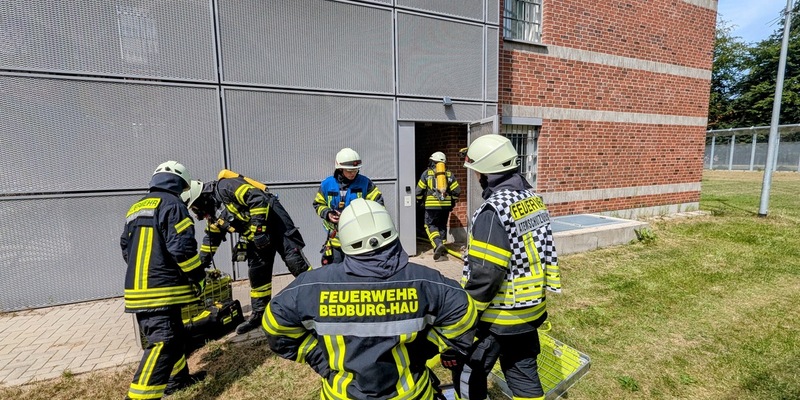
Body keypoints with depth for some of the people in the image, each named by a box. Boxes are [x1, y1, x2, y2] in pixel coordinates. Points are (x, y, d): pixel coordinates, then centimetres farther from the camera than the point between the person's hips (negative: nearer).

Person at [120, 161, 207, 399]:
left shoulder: (135, 208, 18)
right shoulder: (171, 204, -11)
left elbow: (126, 248, 23)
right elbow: (182, 248, -19)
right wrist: (199, 276, -7)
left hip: (137, 289, 10)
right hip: (161, 289, -10)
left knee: (174, 335, 21)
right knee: (163, 342, -9)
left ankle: (178, 377, 34)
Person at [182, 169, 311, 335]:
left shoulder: (225, 187, -17)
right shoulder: (213, 212, 12)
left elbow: (258, 199, -26)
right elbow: (211, 238, 25)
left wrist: (258, 230, -26)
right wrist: (201, 263, 27)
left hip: (272, 218, -9)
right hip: (254, 235, 9)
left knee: (294, 260, -12)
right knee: (257, 273, 9)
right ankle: (259, 314, 21)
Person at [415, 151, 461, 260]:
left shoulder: (427, 173, 3)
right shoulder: (449, 174, 9)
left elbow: (419, 190, 3)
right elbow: (456, 191, 6)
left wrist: (419, 201, 20)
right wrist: (452, 202, 22)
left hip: (431, 206, -3)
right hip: (446, 205, 3)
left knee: (430, 225, 6)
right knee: (442, 226, 17)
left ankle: (438, 244, -16)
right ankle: (441, 248, 21)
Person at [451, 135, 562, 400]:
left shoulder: (494, 210, -26)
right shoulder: (533, 198, 2)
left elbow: (485, 274, -26)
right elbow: (543, 249, 11)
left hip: (499, 316, -8)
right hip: (530, 308, 8)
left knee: (468, 375, 13)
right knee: (523, 373, 23)